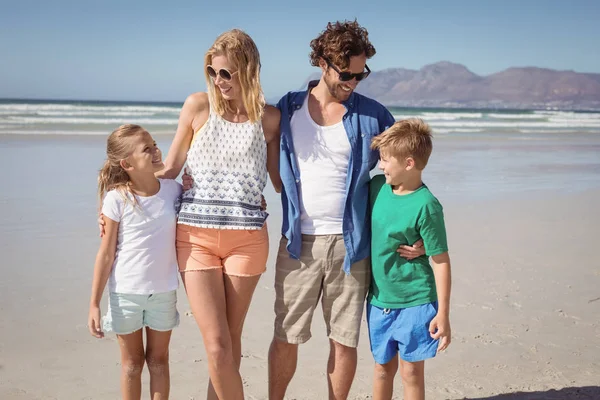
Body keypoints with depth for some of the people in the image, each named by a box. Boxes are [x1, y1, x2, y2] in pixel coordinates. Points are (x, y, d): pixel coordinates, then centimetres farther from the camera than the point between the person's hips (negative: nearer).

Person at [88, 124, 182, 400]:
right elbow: (106, 254, -8)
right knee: (132, 361, 13)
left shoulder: (173, 190, -4)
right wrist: (94, 304, -8)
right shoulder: (116, 198, -12)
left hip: (164, 290, 2)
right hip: (125, 292, -2)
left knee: (158, 358, 15)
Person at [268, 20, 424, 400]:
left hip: (349, 244, 0)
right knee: (286, 338, 8)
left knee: (344, 340, 8)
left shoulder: (372, 115, 1)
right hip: (298, 242, 1)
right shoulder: (287, 109, 4)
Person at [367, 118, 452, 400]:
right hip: (379, 300, 5)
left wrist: (443, 315, -13)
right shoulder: (376, 186, -1)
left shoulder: (426, 206, -19)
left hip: (414, 302, -5)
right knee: (383, 367, 17)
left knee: (411, 372, 6)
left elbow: (440, 261, -15)